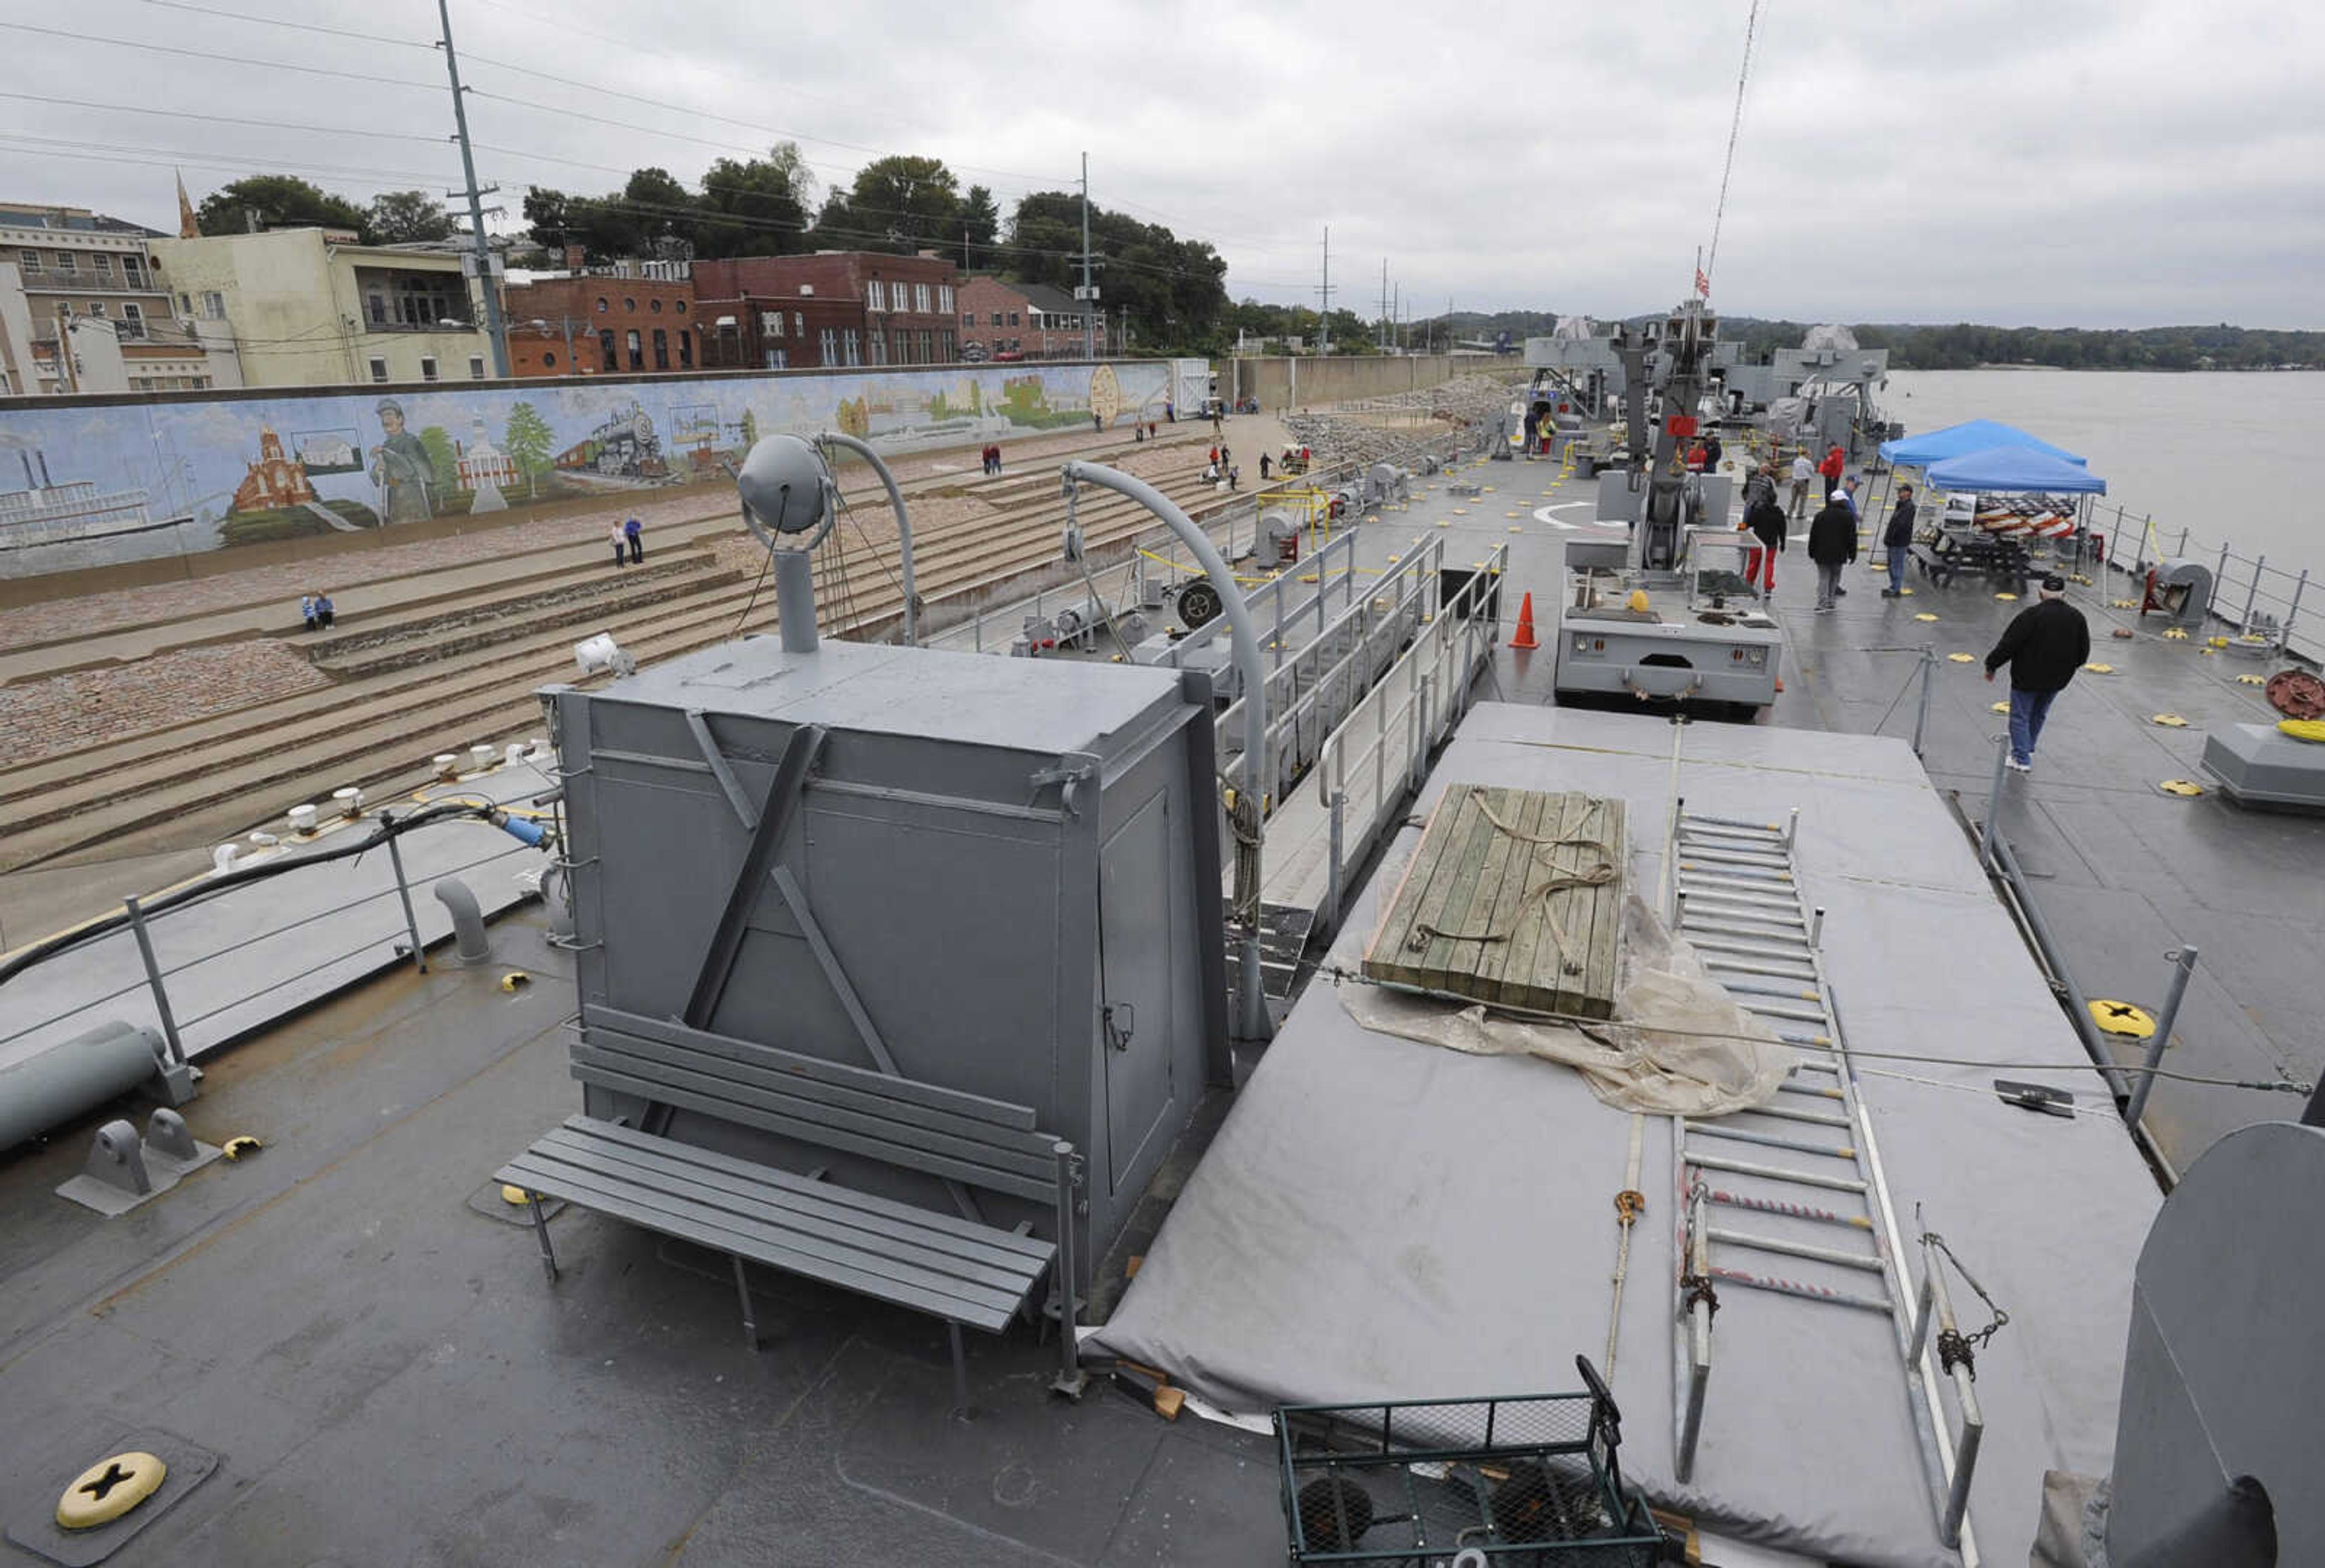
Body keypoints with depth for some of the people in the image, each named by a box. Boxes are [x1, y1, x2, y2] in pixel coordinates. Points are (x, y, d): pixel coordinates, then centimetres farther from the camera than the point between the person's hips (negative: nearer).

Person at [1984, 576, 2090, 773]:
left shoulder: (2031, 615, -18)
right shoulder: (2077, 617, 0)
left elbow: (2008, 645, -19)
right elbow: (2084, 652, 9)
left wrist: (1991, 665, -8)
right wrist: (2067, 667, 26)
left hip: (2027, 677, -5)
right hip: (2057, 680, 5)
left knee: (2020, 717, 4)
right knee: (2039, 715, 23)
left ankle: (2022, 759, 0)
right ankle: (2027, 749, 35)